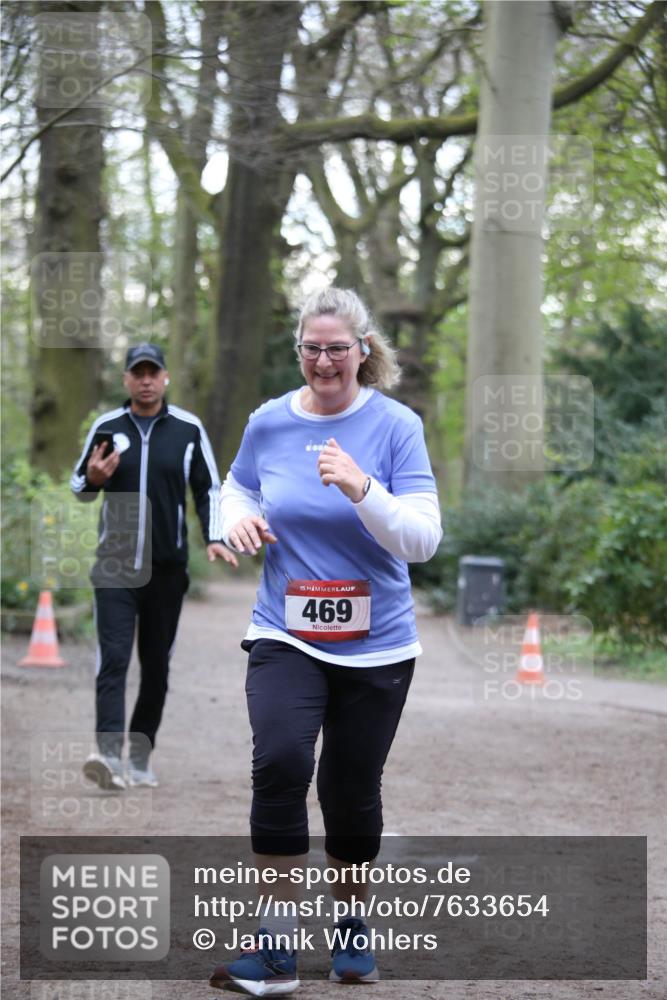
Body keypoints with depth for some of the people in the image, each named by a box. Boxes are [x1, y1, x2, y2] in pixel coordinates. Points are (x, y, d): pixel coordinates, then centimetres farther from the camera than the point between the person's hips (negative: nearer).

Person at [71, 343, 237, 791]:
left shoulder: (189, 429, 3)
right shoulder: (106, 427, 5)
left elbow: (209, 488, 8)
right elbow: (80, 487, 14)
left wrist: (215, 539, -6)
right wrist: (92, 479, -10)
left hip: (167, 568, 1)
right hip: (115, 566, -1)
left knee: (156, 667, 6)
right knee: (113, 659, -14)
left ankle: (140, 761, 16)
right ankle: (109, 754, -25)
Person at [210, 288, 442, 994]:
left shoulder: (396, 426, -8)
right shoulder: (269, 422, 0)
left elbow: (423, 541, -13)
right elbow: (237, 486, 20)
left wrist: (361, 489, -29)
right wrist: (238, 518, -4)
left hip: (376, 645, 0)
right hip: (286, 636, 1)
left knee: (352, 791, 10)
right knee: (280, 760, -23)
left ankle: (351, 927, 35)